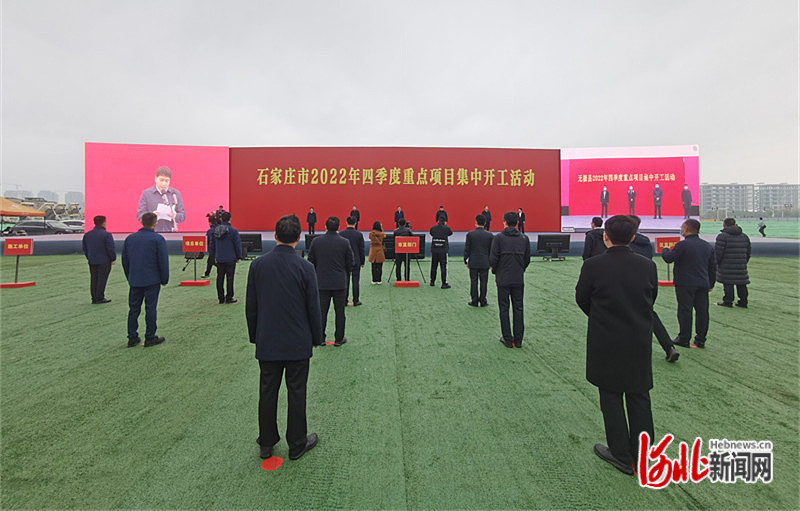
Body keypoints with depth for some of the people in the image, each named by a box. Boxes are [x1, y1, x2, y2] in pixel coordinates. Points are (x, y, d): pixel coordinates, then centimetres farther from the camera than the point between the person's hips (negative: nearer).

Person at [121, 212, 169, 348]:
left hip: (134, 281, 5)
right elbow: (163, 261, -11)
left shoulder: (130, 238, 7)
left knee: (133, 309, 12)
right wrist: (165, 279, -2)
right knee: (150, 308, 2)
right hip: (152, 281, -5)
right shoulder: (158, 239, -10)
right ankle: (150, 338, 8)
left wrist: (130, 277, 21)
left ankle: (132, 338, 17)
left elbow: (124, 260, 13)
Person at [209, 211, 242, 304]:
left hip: (219, 259, 5)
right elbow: (238, 245, -7)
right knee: (230, 278, 2)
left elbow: (211, 244, 12)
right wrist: (239, 257, 3)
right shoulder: (233, 231, -10)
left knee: (220, 278, 11)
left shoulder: (215, 230, 6)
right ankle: (229, 298, 6)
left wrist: (214, 256, 21)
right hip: (230, 259, -5)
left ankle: (221, 298, 17)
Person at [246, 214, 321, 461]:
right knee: (296, 394, 10)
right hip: (298, 343, -3)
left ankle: (266, 444, 31)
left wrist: (255, 336, 15)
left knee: (267, 393, 16)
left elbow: (250, 306, 3)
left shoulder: (258, 265, -5)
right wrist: (317, 338, 5)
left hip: (267, 343, 3)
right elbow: (313, 308, -8)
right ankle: (297, 444, 24)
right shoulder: (305, 268, -14)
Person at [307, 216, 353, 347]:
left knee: (322, 311, 11)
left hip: (322, 282, 1)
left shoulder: (316, 241, -4)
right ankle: (339, 339, 15)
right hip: (340, 283, -1)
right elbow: (350, 263, -1)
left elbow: (311, 261, 3)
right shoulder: (344, 242, -7)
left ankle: (320, 338, 18)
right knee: (339, 311, 8)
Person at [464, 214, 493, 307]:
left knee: (474, 282, 6)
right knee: (483, 282, 7)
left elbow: (467, 249, -3)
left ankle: (474, 301, 11)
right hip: (485, 263, 1)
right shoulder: (489, 235, -3)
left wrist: (466, 261, 7)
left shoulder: (470, 234, -6)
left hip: (473, 263, -1)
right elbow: (491, 250, 2)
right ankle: (483, 301, 13)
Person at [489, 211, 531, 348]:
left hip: (503, 279, -3)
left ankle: (508, 339, 10)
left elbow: (493, 258, -11)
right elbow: (527, 259, 5)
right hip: (519, 280, 3)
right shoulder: (524, 238, 2)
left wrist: (495, 271, 6)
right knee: (518, 308, 10)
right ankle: (518, 340, 14)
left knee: (504, 309, 6)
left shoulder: (499, 237, -9)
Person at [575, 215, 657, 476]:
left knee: (611, 398, 11)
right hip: (640, 344, 4)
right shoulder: (648, 266, -4)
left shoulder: (593, 266, -15)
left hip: (606, 344, -3)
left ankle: (622, 456, 22)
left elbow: (581, 298, -3)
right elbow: (651, 299, 7)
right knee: (639, 398, 15)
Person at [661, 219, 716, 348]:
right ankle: (701, 340, 16)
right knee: (702, 311, 10)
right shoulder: (707, 246, 12)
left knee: (685, 311, -1)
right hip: (703, 284, 7)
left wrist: (665, 250, 12)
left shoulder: (682, 245, -14)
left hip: (685, 284, -7)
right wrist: (711, 283, 24)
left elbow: (669, 258, -10)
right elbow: (713, 266, 17)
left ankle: (684, 339, 5)